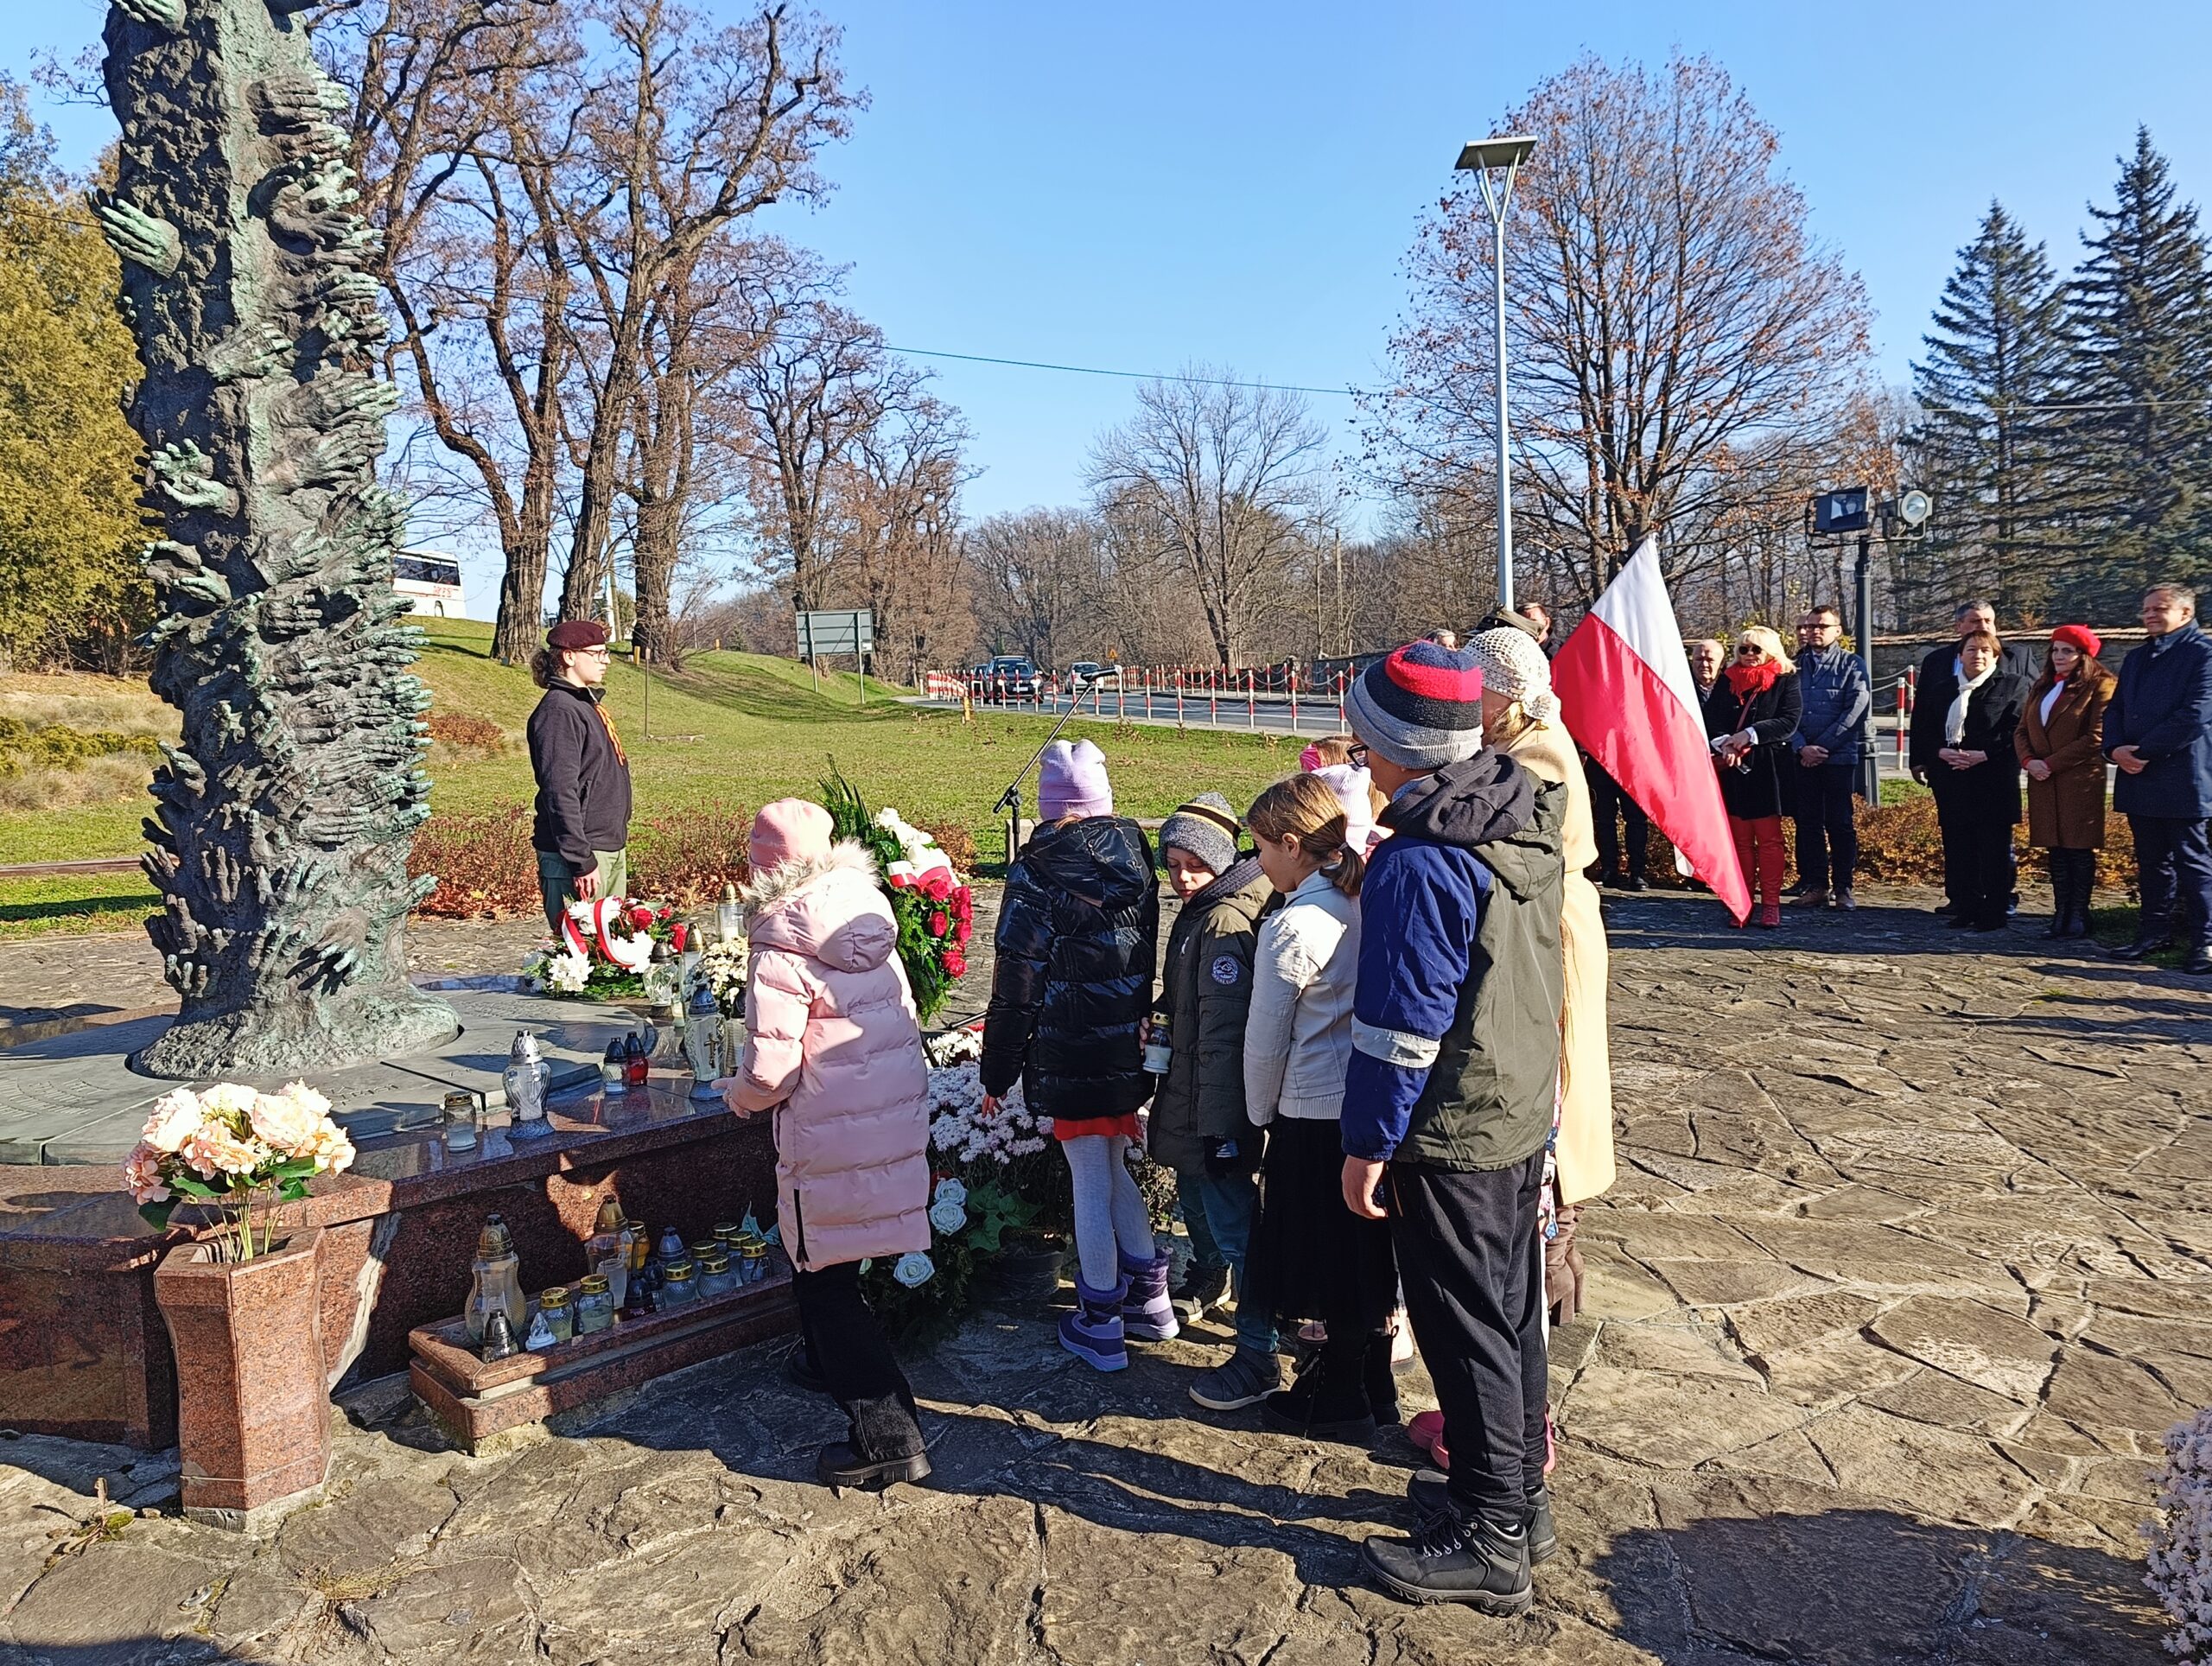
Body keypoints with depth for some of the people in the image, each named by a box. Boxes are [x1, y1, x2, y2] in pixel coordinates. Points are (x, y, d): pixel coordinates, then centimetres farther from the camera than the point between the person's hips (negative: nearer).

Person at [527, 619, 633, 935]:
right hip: (579, 853, -10)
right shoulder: (559, 710, -15)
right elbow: (560, 794, -21)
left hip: (612, 850, 10)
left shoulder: (587, 704, 16)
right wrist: (582, 862, -23)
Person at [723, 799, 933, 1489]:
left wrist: (739, 1095, 1)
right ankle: (830, 1363, 49)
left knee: (825, 1282, 5)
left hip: (831, 1135, -7)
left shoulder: (780, 947, -19)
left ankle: (887, 1436, 5)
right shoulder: (872, 919, 2)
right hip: (901, 1115, 8)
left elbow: (771, 1068, -20)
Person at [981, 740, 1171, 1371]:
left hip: (1070, 1056, -6)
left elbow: (1016, 986, -12)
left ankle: (1100, 1326, 17)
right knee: (1115, 1168, 21)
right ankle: (1150, 1299, 30)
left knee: (1090, 1184, 4)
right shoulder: (1133, 858, 3)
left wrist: (998, 1071, -4)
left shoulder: (1038, 873, -14)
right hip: (1130, 1050, 6)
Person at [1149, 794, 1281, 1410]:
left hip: (1217, 1110, -10)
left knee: (1234, 1223, -2)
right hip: (1190, 1103, 10)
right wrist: (1159, 1017, 4)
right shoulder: (1198, 913, 10)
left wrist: (1217, 1124, -24)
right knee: (1196, 1197, 26)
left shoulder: (1225, 923, -21)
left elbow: (1222, 1033, -24)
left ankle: (1258, 1359, 8)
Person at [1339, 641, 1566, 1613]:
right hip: (1523, 1110, 9)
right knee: (1510, 1307, 20)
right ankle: (1520, 1496, 35)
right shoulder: (1528, 826, 3)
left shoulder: (1420, 862, -24)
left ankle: (1489, 1541, 18)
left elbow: (1401, 1024, -22)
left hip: (1447, 1133, -9)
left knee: (1465, 1329, 4)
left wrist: (1367, 1144, -14)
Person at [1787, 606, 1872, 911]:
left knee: (1840, 823, 0)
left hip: (1841, 757, -3)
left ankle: (1843, 888, 6)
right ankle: (1815, 886, 11)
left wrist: (1822, 747, -12)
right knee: (1808, 823, 5)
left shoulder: (1852, 665, 3)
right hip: (1803, 758, 3)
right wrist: (1801, 748, -10)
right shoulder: (1796, 666, 11)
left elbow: (1856, 711, -6)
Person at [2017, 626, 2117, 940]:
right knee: (2056, 849, 8)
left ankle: (2078, 917, 3)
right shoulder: (2042, 687, 17)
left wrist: (2052, 763, -15)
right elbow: (2022, 730, 14)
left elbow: (2096, 737, -13)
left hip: (2081, 781, -6)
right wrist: (2028, 760, -5)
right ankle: (2061, 915, 12)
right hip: (2043, 782, 6)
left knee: (2080, 850, -2)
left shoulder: (2100, 686, -4)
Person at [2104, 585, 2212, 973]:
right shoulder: (2137, 658, 18)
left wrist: (2144, 751, -16)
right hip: (2139, 779, 7)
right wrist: (2115, 748, -4)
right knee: (2151, 861, 13)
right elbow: (2115, 709, 15)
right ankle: (2156, 930, 21)